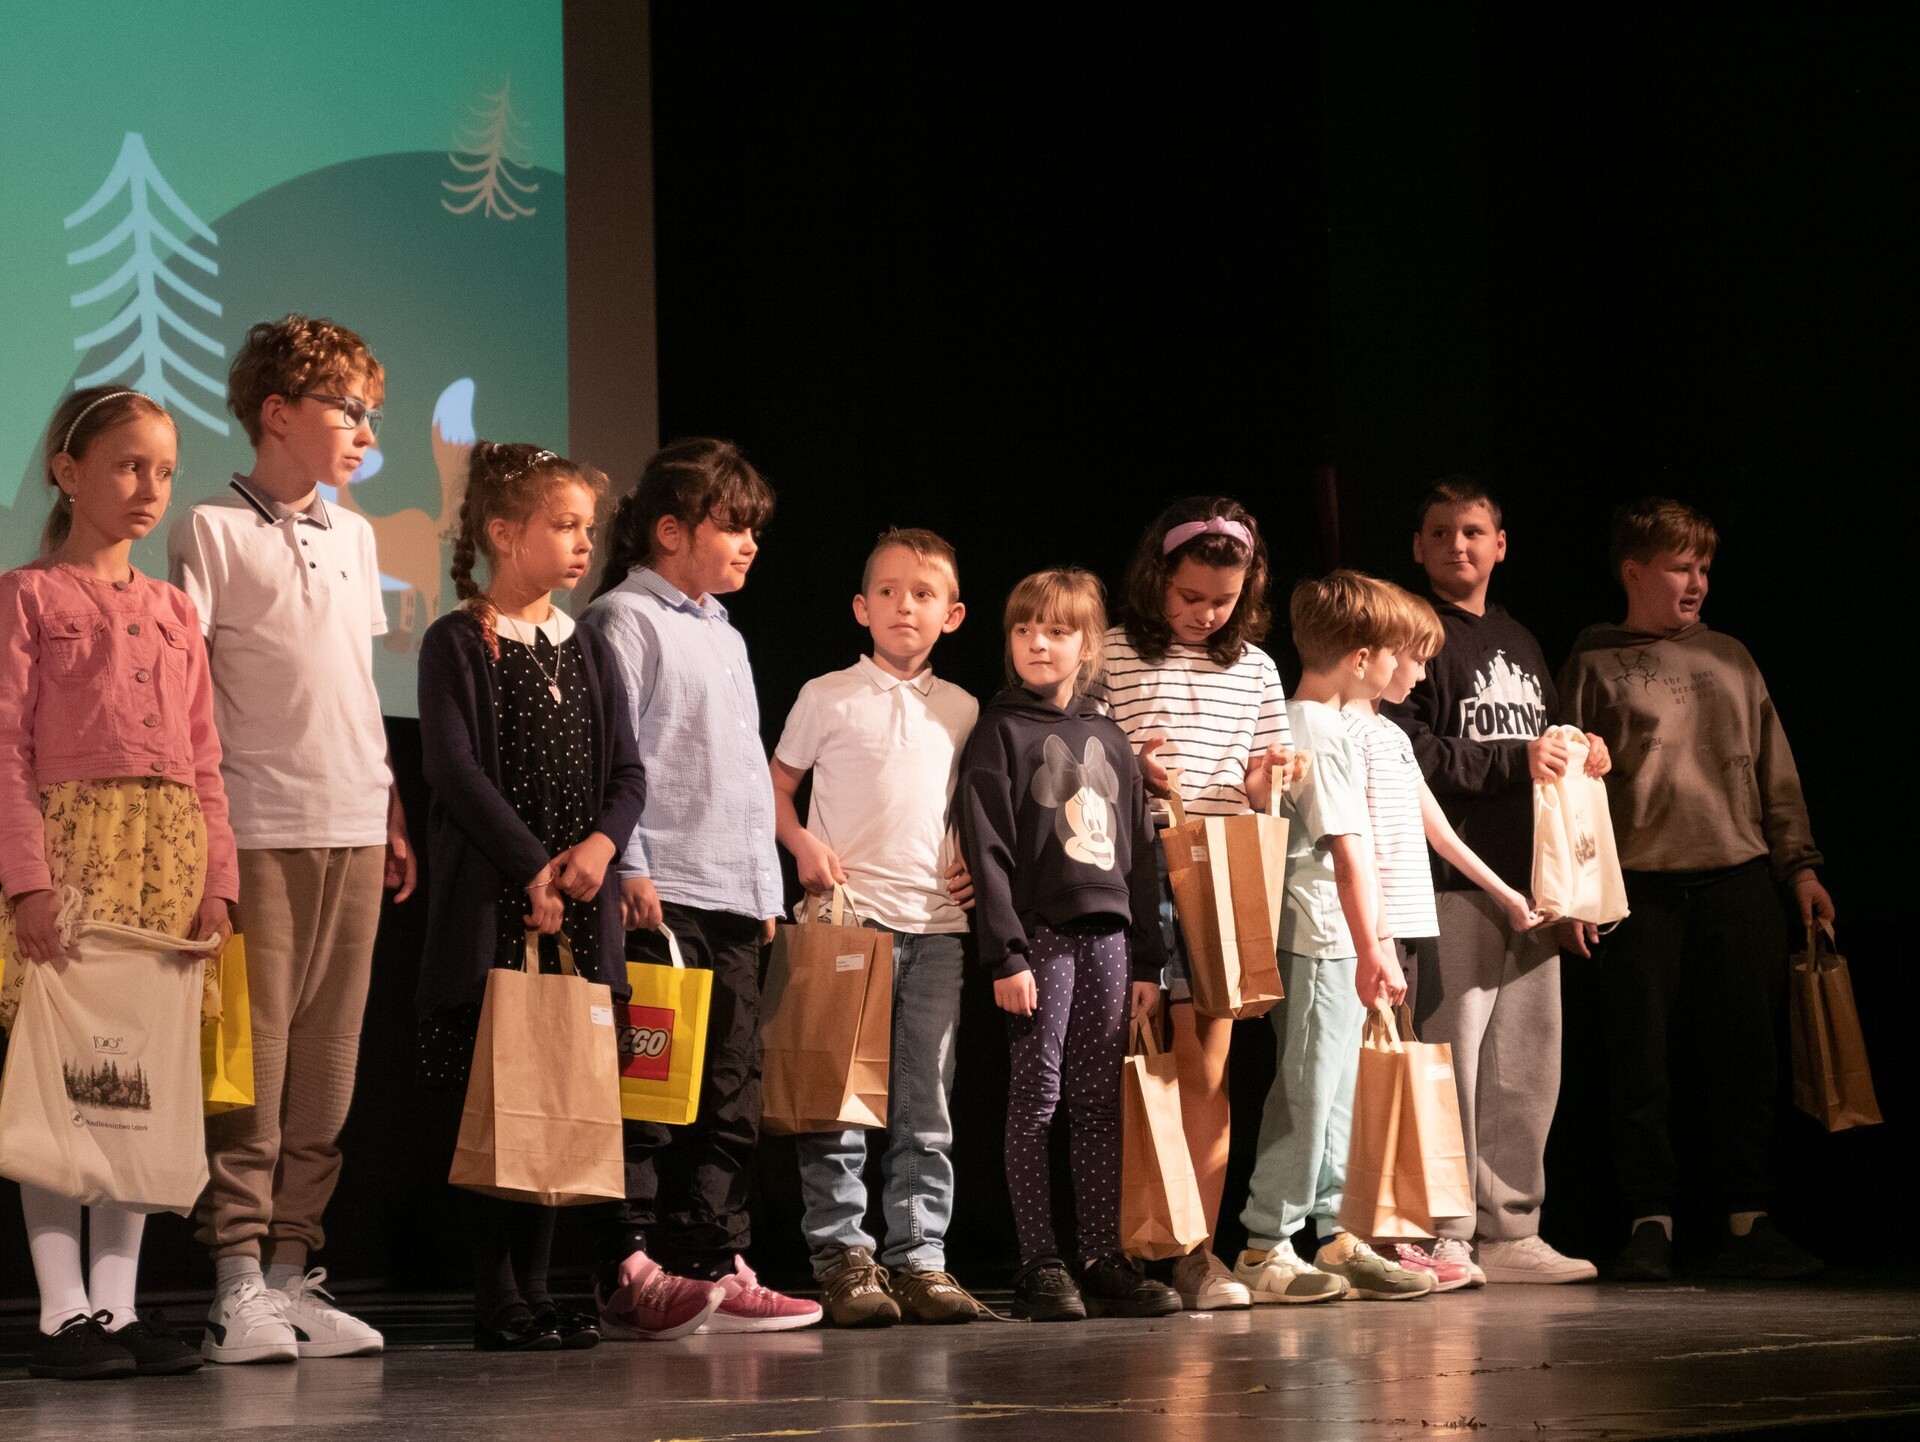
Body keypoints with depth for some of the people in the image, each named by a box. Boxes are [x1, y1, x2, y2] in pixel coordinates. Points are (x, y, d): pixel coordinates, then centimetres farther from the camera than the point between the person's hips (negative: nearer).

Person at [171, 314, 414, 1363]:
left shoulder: (353, 537, 17)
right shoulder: (213, 530, -2)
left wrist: (391, 814, 17)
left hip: (353, 832, 6)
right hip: (257, 832, -6)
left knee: (326, 1061, 6)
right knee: (252, 1056, -7)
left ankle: (291, 1268, 12)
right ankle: (238, 1285, -3)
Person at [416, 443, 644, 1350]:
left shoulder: (587, 652, 15)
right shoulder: (457, 644, -3)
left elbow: (628, 771, 11)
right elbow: (455, 768, -11)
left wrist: (601, 842, -9)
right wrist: (533, 867, -16)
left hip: (581, 909, 6)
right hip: (491, 908, -6)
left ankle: (536, 1290, 14)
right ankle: (498, 1302, 2)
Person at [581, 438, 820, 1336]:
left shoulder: (726, 637, 24)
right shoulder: (625, 619, -2)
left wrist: (766, 887, 21)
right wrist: (629, 869, -17)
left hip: (733, 899, 9)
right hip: (660, 893, -9)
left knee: (730, 1094, 7)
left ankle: (714, 1267, 11)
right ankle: (630, 1272, -7)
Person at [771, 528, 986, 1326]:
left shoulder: (963, 710, 12)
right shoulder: (828, 697, 3)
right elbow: (777, 784, 8)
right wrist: (803, 846, -8)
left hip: (936, 924, 3)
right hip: (849, 916, -3)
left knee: (926, 1105, 5)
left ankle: (919, 1257, 9)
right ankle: (842, 1258, 3)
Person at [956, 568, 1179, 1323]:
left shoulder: (1110, 739, 15)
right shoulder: (1000, 733, -1)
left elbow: (1139, 853, 16)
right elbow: (986, 848, -7)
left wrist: (1148, 959, 12)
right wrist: (1006, 955, -15)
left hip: (1107, 934, 5)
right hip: (1040, 933, -5)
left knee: (1101, 1103, 6)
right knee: (1036, 1098, -3)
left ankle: (1106, 1262, 9)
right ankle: (1039, 1266, 1)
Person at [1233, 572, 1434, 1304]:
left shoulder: (1293, 722, 16)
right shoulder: (1326, 735, -14)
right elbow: (1348, 851, -18)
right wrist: (1372, 949, -19)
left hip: (1329, 944, 10)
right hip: (1321, 940, -10)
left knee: (1335, 1089, 13)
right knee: (1306, 1091, -7)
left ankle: (1332, 1233, 19)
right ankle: (1264, 1249, -4)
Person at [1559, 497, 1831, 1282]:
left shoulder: (1730, 658, 15)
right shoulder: (1596, 665, 4)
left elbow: (1775, 772, 17)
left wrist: (1800, 866, 11)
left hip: (1739, 880, 3)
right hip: (1641, 888, -3)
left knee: (1745, 1057, 3)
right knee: (1642, 1062, -2)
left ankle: (1748, 1222, 10)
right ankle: (1651, 1223, 6)